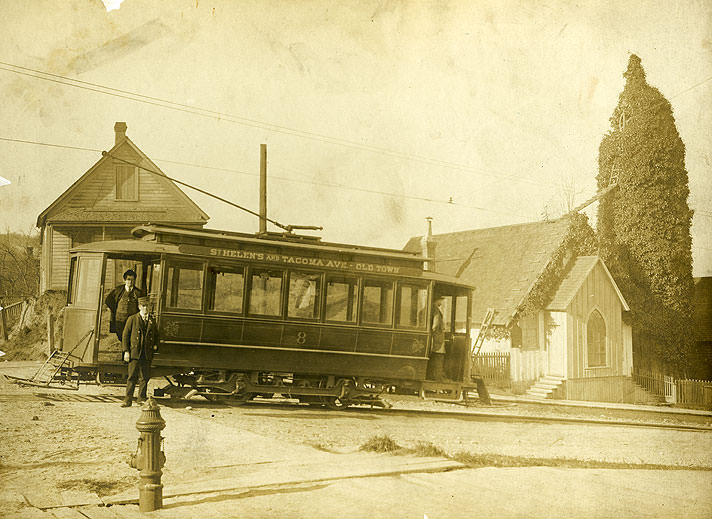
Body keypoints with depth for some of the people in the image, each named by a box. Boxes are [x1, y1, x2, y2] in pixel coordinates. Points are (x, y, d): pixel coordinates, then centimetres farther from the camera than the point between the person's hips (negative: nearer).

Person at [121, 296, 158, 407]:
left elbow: (156, 335, 27)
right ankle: (128, 400, -1)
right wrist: (126, 351, -6)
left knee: (145, 377, 5)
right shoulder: (132, 319, 3)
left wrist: (155, 345, 9)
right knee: (132, 377, -5)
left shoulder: (152, 321, 13)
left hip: (147, 355, 3)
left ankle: (142, 399, 15)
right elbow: (125, 335, 2)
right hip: (134, 353, -3)